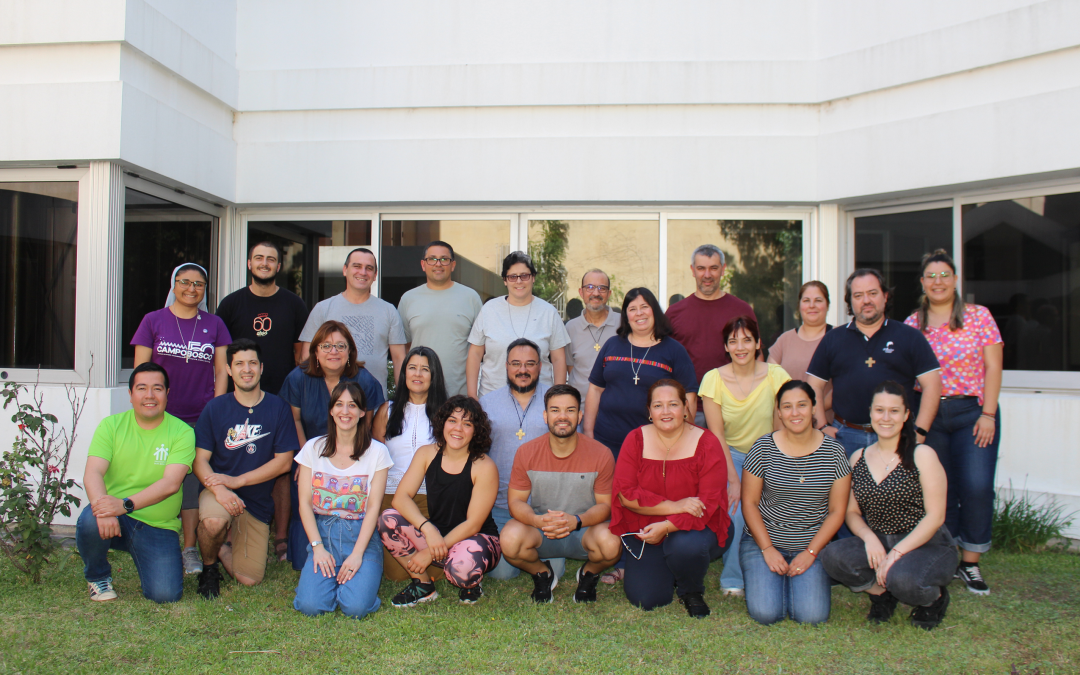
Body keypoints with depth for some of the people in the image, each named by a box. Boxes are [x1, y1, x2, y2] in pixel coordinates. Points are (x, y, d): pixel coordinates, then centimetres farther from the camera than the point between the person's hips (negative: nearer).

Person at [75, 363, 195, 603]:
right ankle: (98, 576, -1)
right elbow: (92, 473, -10)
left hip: (159, 527, -1)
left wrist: (125, 504, -31)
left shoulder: (182, 432, -5)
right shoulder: (111, 425, 1)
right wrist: (101, 504, -32)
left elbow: (171, 483, -17)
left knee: (165, 595, -18)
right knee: (90, 521, -34)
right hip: (115, 520, 1)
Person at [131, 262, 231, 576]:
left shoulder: (214, 324, 9)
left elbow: (221, 371, 9)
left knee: (194, 479, -1)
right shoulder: (153, 321, 6)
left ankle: (190, 550, 8)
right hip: (160, 417, -1)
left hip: (201, 417, 1)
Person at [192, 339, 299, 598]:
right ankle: (208, 567, -2)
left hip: (257, 502, 1)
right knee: (213, 521, -37)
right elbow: (200, 459, -4)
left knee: (250, 579, -6)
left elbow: (284, 461, -5)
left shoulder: (278, 408, -2)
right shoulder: (215, 409, 0)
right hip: (220, 493, -1)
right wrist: (218, 488, -24)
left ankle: (221, 548, 27)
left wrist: (236, 481, -13)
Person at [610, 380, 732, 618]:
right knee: (644, 599, -14)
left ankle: (692, 592, 0)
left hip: (695, 529, -1)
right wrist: (675, 506, -24)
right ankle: (665, 571, 22)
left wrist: (666, 526, -28)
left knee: (686, 546, -36)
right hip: (645, 533, 2)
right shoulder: (636, 440, -5)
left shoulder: (706, 444, -10)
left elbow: (709, 505, -16)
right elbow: (626, 494, -14)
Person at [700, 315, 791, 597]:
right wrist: (733, 479, -15)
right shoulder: (714, 379, -11)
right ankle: (733, 579, 3)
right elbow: (717, 435, -10)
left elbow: (780, 429, -4)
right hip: (730, 457, -1)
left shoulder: (775, 376, -9)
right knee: (736, 515, -19)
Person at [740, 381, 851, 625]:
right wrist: (768, 549, -10)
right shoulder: (763, 448, -6)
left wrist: (811, 552, -9)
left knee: (812, 615, -17)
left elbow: (837, 510, 0)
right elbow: (749, 503, -2)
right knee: (765, 613, -17)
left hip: (813, 545, 1)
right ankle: (768, 577, 15)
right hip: (763, 541, -1)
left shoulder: (834, 452, -3)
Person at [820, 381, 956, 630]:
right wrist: (869, 537, -14)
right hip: (878, 544, 4)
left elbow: (935, 516, -12)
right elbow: (851, 512, 9)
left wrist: (896, 553, -21)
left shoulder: (922, 455, -8)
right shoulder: (858, 459, 6)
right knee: (832, 555, -26)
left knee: (901, 578, -37)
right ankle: (881, 593, 5)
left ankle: (935, 597, 3)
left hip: (927, 545, -3)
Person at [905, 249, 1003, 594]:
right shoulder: (911, 324, 7)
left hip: (972, 413, -2)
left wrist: (988, 414, -8)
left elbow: (992, 367, -1)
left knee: (976, 487, -9)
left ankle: (970, 563, 6)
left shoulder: (978, 316, 2)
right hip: (927, 417, 2)